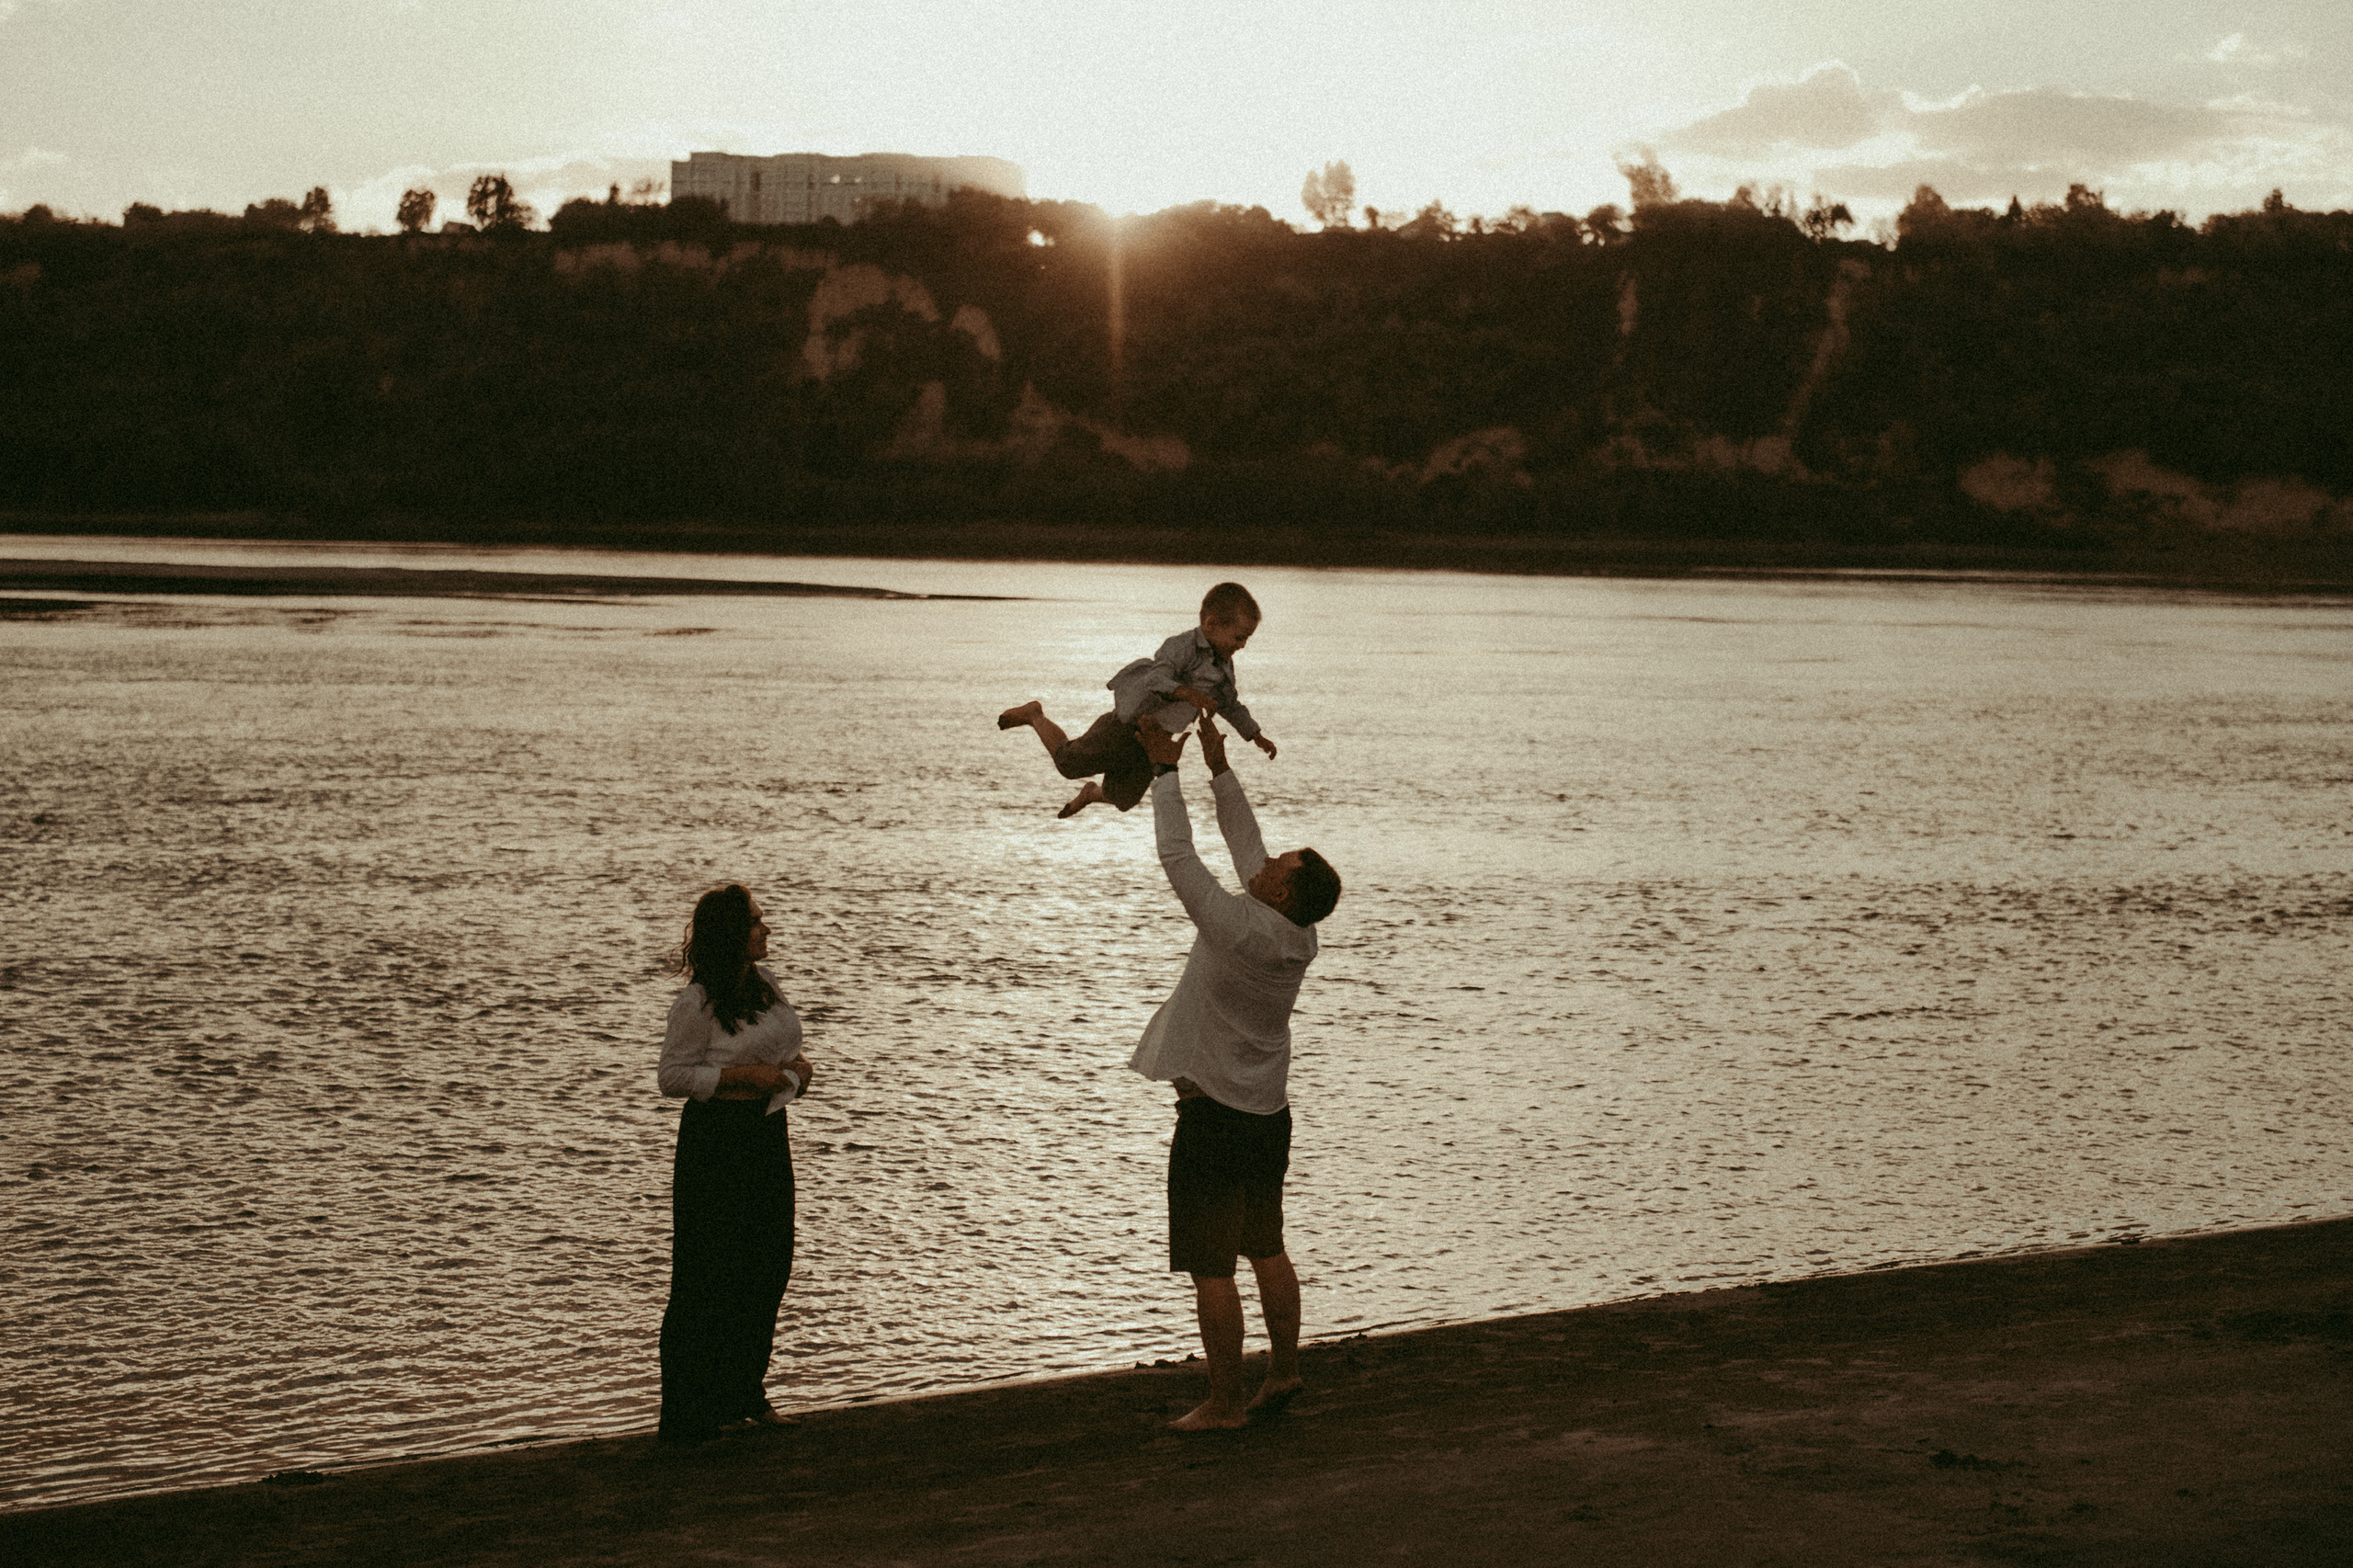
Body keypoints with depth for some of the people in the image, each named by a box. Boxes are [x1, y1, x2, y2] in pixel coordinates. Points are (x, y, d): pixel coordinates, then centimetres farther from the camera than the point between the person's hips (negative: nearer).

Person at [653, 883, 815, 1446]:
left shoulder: (765, 981, 8)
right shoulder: (696, 1004, -16)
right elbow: (672, 1076, -14)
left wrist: (795, 1063, 2)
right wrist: (745, 1075, -19)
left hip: (768, 1131, 8)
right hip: (716, 1139, -8)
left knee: (769, 1264, 10)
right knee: (710, 1272, -5)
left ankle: (745, 1393, 23)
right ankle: (694, 1408, 3)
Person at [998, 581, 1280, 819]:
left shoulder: (1224, 665, 5)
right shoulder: (1181, 646, -22)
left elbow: (1230, 704, 23)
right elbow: (1158, 679, -38)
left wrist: (1256, 736, 27)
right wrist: (1189, 694, -54)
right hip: (1127, 726, -8)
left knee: (1123, 799, 10)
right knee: (1069, 762, 0)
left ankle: (1092, 792, 44)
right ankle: (1035, 716, 24)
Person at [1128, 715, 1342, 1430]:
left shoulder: (1241, 930, -23)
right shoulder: (1298, 936, -2)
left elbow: (1178, 857, -20)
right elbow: (1246, 847, 10)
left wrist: (1165, 771, -12)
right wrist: (1219, 769, 13)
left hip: (1214, 1117, -8)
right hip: (1269, 1111, 8)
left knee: (1210, 1268, -1)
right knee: (1266, 1249, 20)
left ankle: (1224, 1403, 3)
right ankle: (1284, 1371, 28)